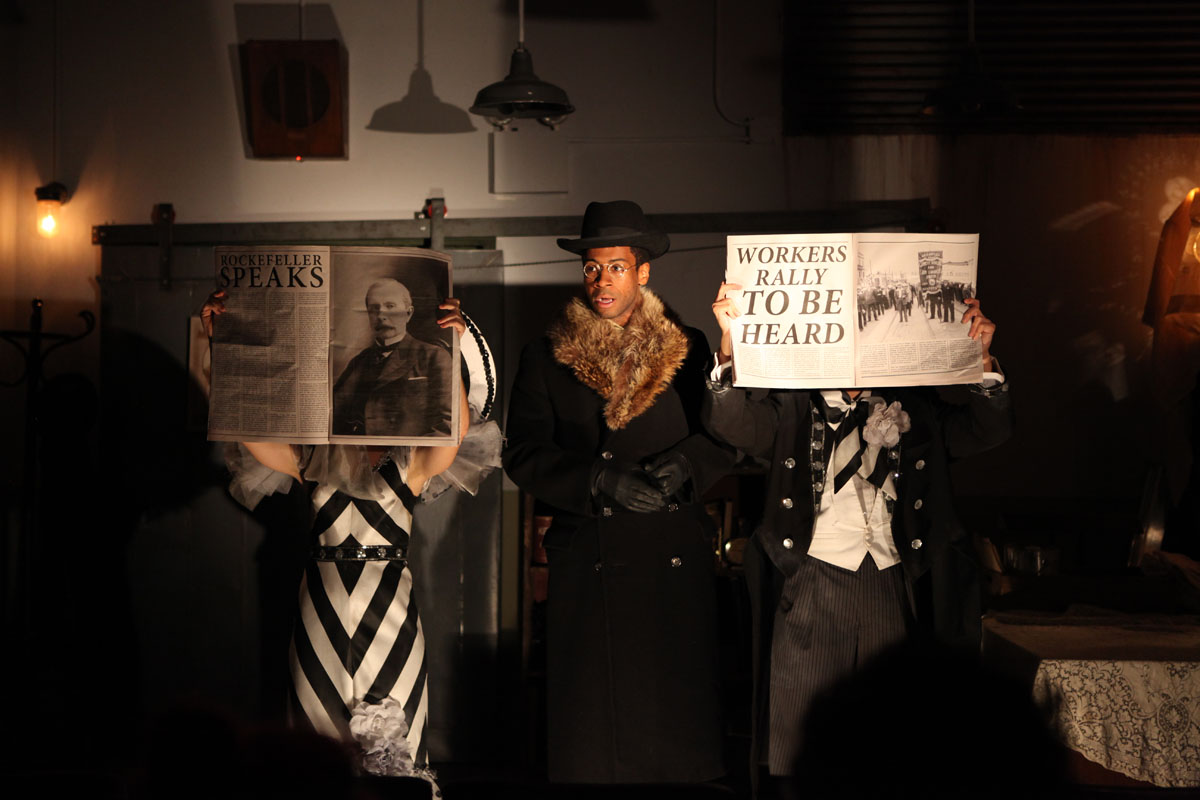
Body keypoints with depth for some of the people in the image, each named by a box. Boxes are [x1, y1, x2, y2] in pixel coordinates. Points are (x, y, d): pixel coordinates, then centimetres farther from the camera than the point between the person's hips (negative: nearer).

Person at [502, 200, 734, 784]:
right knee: (591, 711, 0)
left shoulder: (686, 350, 9)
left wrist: (685, 463, -14)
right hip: (586, 557, 0)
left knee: (674, 707, -1)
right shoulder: (546, 358, 7)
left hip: (672, 560, 0)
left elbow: (729, 436, 6)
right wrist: (602, 480, -15)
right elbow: (523, 455, -1)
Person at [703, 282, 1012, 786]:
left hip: (892, 593, 2)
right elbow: (730, 422, -8)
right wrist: (731, 342, -24)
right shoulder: (794, 409, 9)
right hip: (812, 588, -2)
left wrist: (981, 358, -9)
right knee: (801, 740, -1)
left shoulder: (914, 410, 16)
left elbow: (987, 430, 7)